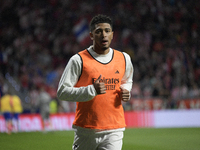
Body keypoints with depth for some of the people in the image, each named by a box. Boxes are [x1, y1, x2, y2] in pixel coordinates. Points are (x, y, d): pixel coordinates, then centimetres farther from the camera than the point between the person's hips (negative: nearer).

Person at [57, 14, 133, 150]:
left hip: (114, 130, 2)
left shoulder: (124, 59, 9)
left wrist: (126, 91, 4)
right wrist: (92, 90, -20)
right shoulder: (79, 60, -5)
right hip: (86, 129, -2)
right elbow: (62, 92, -9)